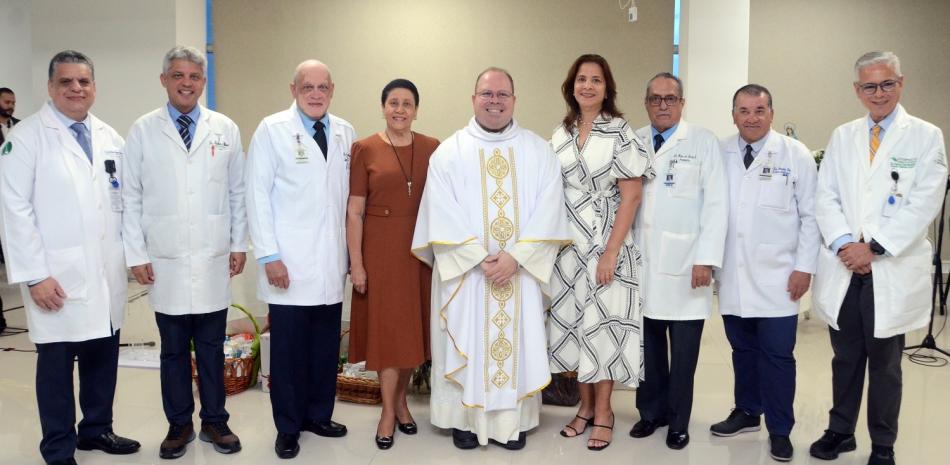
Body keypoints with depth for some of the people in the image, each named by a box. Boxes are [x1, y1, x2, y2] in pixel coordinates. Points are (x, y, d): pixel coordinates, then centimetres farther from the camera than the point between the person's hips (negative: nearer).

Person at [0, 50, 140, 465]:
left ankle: (97, 429, 32)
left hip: (107, 273, 5)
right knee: (57, 363, 7)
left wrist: (128, 253, 7)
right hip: (58, 277, -4)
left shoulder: (110, 137, 10)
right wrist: (34, 275, -14)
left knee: (102, 357, 13)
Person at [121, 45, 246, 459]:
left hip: (213, 261, 1)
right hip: (165, 262, 0)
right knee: (173, 350, 9)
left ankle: (214, 422, 24)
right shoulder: (142, 131, 2)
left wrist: (239, 244, 4)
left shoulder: (226, 129, 5)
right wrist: (136, 254, -2)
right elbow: (130, 198, 2)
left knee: (212, 347, 9)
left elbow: (238, 192, 7)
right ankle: (179, 425, 24)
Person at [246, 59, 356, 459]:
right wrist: (268, 255, -11)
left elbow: (351, 195, 9)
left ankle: (318, 415, 28)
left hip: (332, 263, 4)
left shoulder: (345, 133, 9)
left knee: (326, 346, 10)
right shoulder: (271, 130, -2)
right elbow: (257, 195, -6)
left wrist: (353, 249, 7)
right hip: (289, 263, -3)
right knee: (289, 349, 5)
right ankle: (288, 427, 21)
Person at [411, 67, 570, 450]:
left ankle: (513, 422, 19)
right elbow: (442, 216, -7)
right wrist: (481, 259, -14)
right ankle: (466, 419, 20)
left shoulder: (539, 151, 5)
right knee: (466, 345, 5)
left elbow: (548, 211, -4)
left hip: (522, 271, 1)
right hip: (464, 272, -1)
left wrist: (516, 257, -14)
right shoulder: (449, 151, 1)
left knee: (517, 343, 6)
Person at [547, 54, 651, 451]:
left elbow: (631, 196, -10)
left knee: (601, 323, 1)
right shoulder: (561, 134, 7)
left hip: (606, 244, -4)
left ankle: (603, 411, 17)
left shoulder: (620, 133, -6)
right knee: (571, 322, 8)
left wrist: (610, 253, -15)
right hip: (568, 246, 5)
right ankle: (585, 405, 24)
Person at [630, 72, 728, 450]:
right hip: (642, 261, 2)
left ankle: (679, 421, 21)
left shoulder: (703, 142, 0)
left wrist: (706, 259, -10)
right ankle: (652, 411, 26)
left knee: (683, 351, 6)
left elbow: (715, 204, -4)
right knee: (648, 344, 9)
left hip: (685, 263, -2)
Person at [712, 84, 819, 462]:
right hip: (732, 275, 2)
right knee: (742, 350, 13)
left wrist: (805, 267, -5)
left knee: (777, 355, 2)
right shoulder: (720, 154, 4)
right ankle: (747, 412, 31)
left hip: (777, 276, -2)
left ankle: (780, 430, 17)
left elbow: (811, 215, -1)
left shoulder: (796, 155, -1)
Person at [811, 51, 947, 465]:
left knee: (885, 364, 9)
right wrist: (844, 244, -11)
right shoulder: (842, 136, 10)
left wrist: (874, 247, -15)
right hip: (843, 269, 3)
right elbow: (825, 198, 4)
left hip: (893, 271, -2)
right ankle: (840, 431, 30)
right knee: (845, 358, 14)